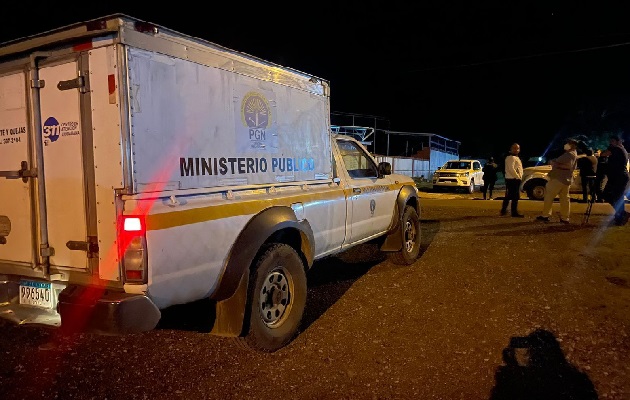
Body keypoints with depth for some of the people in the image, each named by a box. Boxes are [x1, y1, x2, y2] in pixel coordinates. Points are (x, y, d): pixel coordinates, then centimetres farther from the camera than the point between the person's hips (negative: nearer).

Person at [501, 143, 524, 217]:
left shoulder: (516, 158, 20)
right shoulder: (512, 158, -13)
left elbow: (519, 169, 26)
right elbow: (511, 169, -23)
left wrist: (520, 177, 13)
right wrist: (518, 177, -18)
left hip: (510, 179, 11)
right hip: (513, 179, -11)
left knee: (508, 196, 15)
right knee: (515, 197, -8)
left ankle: (503, 210, 21)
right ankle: (514, 213, -5)